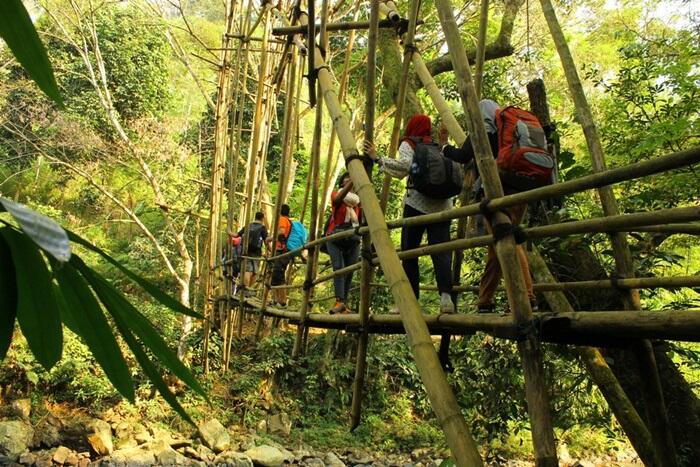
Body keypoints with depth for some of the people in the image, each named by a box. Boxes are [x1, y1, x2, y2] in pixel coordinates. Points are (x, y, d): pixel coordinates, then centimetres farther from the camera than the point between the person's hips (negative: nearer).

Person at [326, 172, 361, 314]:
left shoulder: (357, 198, 17)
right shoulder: (336, 194, 8)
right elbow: (338, 198, -19)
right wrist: (352, 182, -30)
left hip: (353, 238, 4)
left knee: (349, 271, -1)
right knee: (338, 267, -18)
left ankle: (344, 304, 3)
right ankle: (339, 301, -28)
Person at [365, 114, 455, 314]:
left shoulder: (408, 144, 7)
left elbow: (405, 166, -13)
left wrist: (377, 158, -8)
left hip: (417, 203, -4)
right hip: (442, 205, 4)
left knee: (409, 252, 2)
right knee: (440, 251, -3)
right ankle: (446, 295, -23)